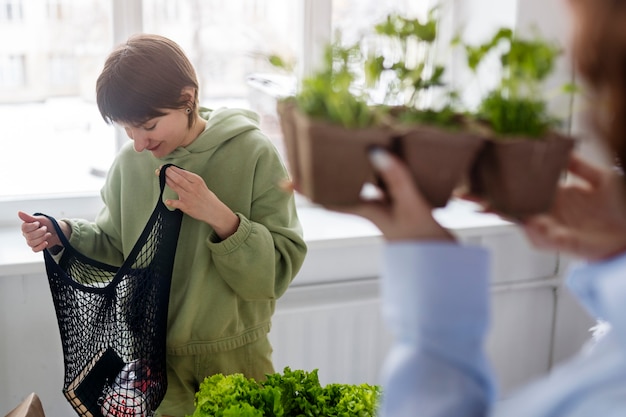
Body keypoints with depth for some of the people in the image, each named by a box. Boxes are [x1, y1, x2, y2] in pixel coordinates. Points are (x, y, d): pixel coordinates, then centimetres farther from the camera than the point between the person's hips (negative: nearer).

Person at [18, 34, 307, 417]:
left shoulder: (254, 154, -16)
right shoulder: (131, 160, -5)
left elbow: (279, 269, -16)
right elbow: (118, 246, 9)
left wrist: (218, 215, -29)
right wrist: (67, 234, -10)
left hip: (234, 357, -2)